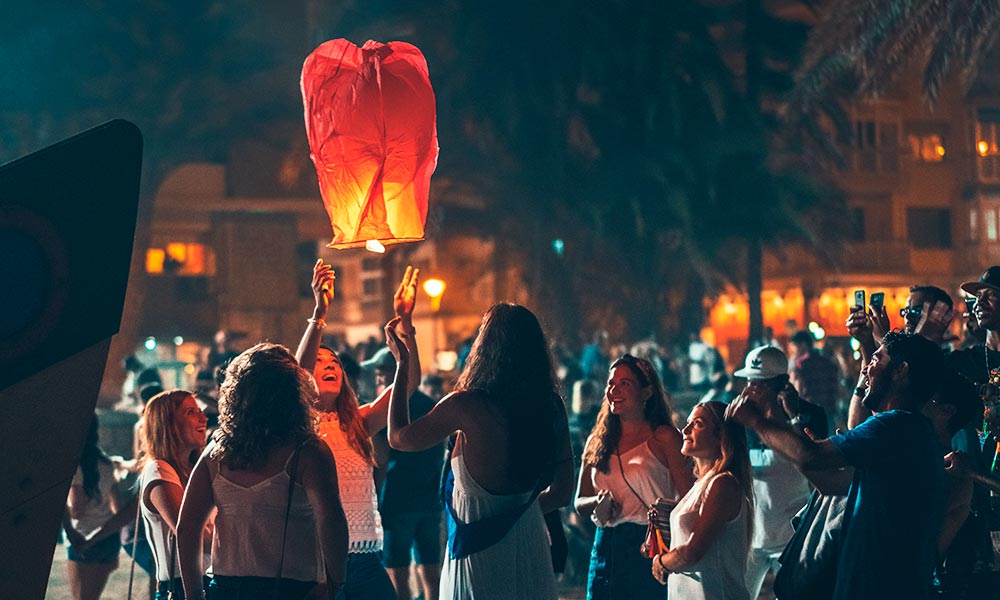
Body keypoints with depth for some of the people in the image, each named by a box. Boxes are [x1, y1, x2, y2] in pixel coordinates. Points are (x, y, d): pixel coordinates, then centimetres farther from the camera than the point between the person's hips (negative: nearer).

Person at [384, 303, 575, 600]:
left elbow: (398, 438, -2)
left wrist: (402, 364, 6)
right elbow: (561, 492, 5)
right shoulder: (551, 408, -3)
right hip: (529, 545, 5)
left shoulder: (465, 405, -18)